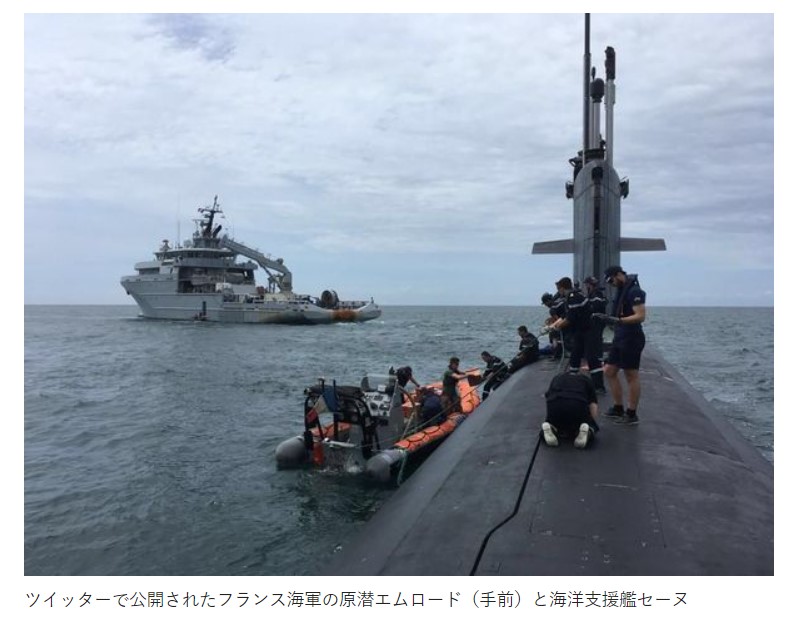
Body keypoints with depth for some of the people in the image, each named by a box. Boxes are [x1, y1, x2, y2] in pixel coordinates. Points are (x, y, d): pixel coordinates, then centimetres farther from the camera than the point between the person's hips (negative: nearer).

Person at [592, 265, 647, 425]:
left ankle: (632, 414, 8)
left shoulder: (634, 291, -15)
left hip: (631, 339, -10)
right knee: (609, 371, 12)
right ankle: (618, 408, 22)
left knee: (631, 376, -2)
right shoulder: (621, 290, 14)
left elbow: (640, 316, -23)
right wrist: (605, 317, 9)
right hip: (620, 338, 10)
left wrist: (618, 320, -28)